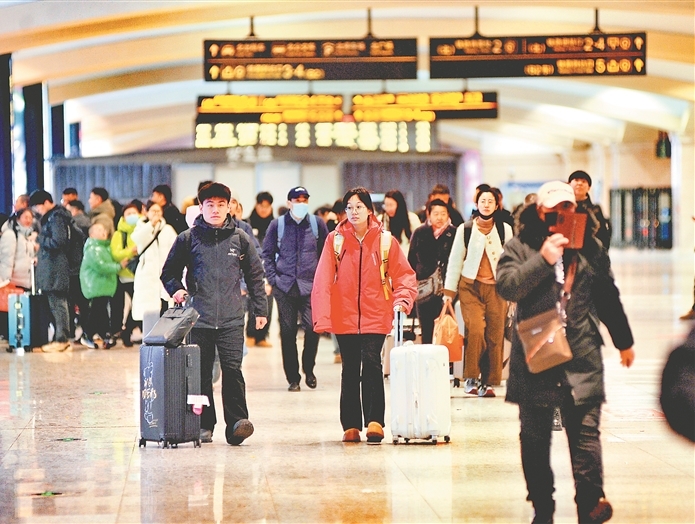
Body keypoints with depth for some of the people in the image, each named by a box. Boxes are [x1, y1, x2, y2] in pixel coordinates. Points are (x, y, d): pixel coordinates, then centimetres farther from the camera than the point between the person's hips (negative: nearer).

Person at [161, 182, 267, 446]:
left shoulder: (240, 238, 8)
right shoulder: (188, 239, 6)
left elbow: (255, 275, 14)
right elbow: (169, 272, 14)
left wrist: (259, 310, 11)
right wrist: (176, 289, -6)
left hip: (232, 319, -1)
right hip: (199, 318, 1)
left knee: (233, 370, -10)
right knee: (201, 373, 4)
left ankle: (236, 423, -8)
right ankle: (204, 424, 12)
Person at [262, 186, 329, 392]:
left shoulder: (317, 224, 6)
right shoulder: (277, 224, 5)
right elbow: (267, 253, 10)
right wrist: (272, 278, 0)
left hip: (311, 286, 0)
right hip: (284, 286, 0)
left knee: (313, 328, -11)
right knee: (287, 332, 1)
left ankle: (308, 369, 13)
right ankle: (293, 378, 10)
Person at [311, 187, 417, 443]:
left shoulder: (385, 240, 2)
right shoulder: (335, 240, 1)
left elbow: (405, 275, 5)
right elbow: (323, 280, -4)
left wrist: (402, 300, -13)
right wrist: (322, 316, -12)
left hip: (375, 316, -1)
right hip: (344, 316, 1)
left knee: (371, 364, -14)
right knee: (350, 371, 7)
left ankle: (374, 422, -12)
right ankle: (351, 426, 12)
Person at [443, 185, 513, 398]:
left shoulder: (505, 229, 8)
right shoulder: (465, 230, 5)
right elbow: (455, 261, 7)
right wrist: (448, 291, 3)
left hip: (496, 288, 1)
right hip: (470, 286, -1)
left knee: (495, 335, -2)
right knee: (475, 330, -18)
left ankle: (489, 382, 8)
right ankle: (471, 377, -4)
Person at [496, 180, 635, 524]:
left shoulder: (590, 247, 11)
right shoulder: (521, 247, 3)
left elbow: (607, 297, 20)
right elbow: (506, 286, -13)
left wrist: (624, 341, 26)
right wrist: (543, 259, -19)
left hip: (582, 357, 1)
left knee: (585, 429, -7)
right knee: (534, 436, 4)